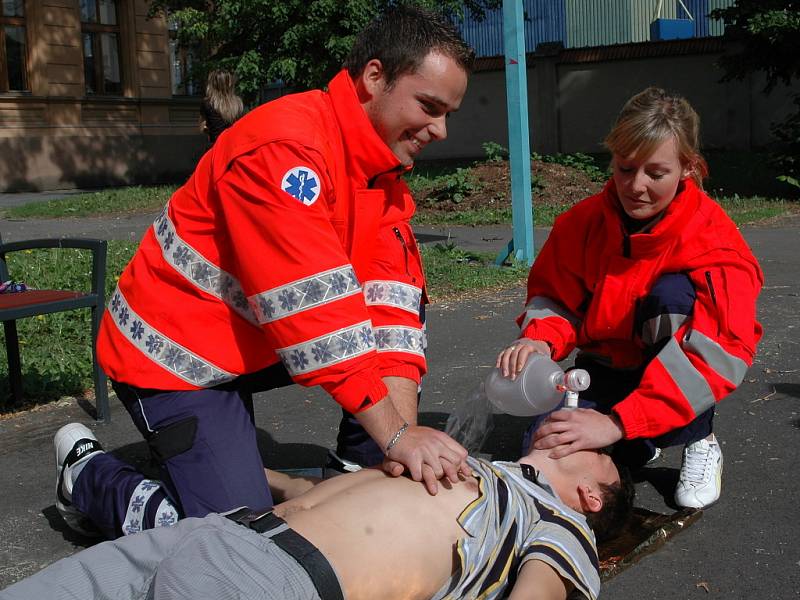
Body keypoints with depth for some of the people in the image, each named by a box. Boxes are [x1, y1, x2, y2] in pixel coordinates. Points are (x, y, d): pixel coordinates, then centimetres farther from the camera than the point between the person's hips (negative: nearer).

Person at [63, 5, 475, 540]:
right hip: (177, 355, -8)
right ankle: (90, 477, 10)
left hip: (257, 342, 8)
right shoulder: (285, 148, -27)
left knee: (403, 339, -4)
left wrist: (404, 432, -22)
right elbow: (313, 310, -33)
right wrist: (396, 434, -32)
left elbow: (391, 298, -11)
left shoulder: (386, 168, 0)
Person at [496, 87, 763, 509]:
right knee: (544, 450, -22)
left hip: (679, 375, -2)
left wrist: (616, 422, -44)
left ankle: (700, 443, -12)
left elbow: (718, 351, -34)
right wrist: (540, 339, -32)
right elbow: (553, 296, -4)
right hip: (608, 367, 3)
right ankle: (641, 444, 11)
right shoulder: (583, 221, -13)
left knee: (672, 294, -33)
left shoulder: (713, 240, -25)